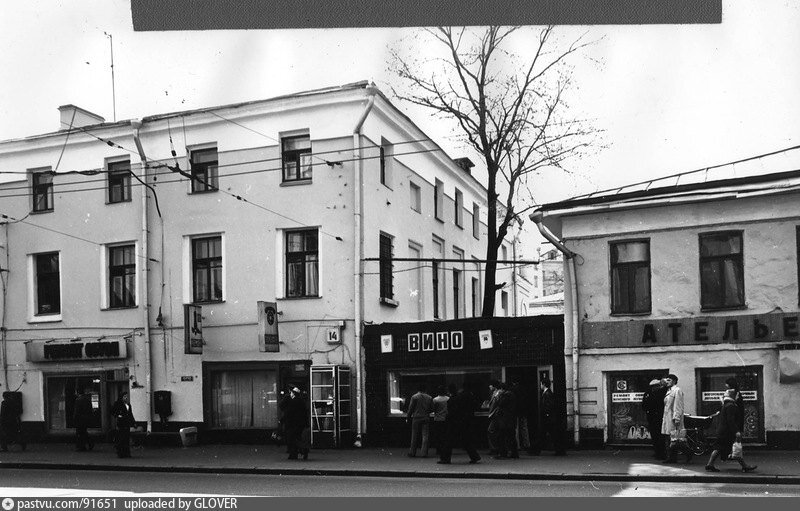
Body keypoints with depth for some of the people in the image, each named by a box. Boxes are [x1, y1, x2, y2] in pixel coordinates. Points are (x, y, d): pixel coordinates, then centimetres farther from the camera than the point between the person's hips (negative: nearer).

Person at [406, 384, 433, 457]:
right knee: (425, 436, 3)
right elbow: (432, 408, 8)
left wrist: (408, 417, 4)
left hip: (416, 418, -1)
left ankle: (412, 453, 11)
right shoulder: (429, 398, 4)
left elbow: (410, 408, -4)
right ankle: (424, 453, -1)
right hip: (426, 418, 1)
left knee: (414, 436, 6)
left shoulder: (414, 397, -5)